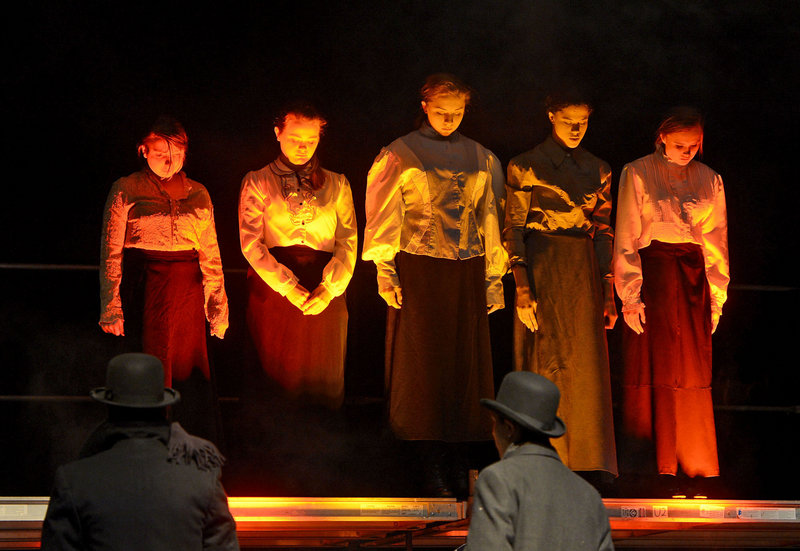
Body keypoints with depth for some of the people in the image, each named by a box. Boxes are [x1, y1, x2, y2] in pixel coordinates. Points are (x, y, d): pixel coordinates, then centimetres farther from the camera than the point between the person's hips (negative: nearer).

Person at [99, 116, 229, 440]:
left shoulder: (198, 194, 13)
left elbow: (210, 254, 13)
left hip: (188, 289, 3)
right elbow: (111, 251, 1)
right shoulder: (126, 190, 3)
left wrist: (218, 304, 7)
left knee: (192, 370, 0)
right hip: (144, 289, -3)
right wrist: (111, 306, -6)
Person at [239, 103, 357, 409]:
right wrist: (288, 287, -13)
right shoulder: (258, 183, 8)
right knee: (276, 373, -1)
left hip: (324, 294, 1)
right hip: (273, 285, -1)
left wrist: (329, 289, -11)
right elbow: (250, 242, -2)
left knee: (322, 377, 1)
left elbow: (348, 242, 5)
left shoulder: (336, 185, 13)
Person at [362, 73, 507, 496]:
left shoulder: (480, 159, 14)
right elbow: (385, 215, 0)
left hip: (467, 271, 3)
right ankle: (432, 464, -2)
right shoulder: (401, 155, 3)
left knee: (465, 361, 1)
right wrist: (385, 270, -8)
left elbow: (490, 217, 14)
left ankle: (457, 457, 7)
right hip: (418, 269, -3)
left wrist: (494, 276, 10)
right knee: (424, 362, -4)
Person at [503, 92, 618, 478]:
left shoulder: (598, 170, 11)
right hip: (541, 272, -4)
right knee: (544, 366, 0)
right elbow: (513, 230, -4)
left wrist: (608, 293, 8)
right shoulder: (526, 166, -1)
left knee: (587, 372, 0)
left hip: (584, 274, 4)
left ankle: (589, 468, 5)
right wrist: (522, 288, -12)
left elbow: (603, 233, 13)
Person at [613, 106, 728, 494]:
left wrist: (716, 296, 9)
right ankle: (653, 466, 0)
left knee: (692, 372, 1)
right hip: (651, 275, -3)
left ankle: (694, 465, 6)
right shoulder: (637, 174, 1)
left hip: (693, 279, 3)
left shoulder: (709, 180, 11)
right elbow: (626, 238, -1)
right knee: (651, 370, -4)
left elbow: (716, 242, 14)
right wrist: (630, 295, -8)